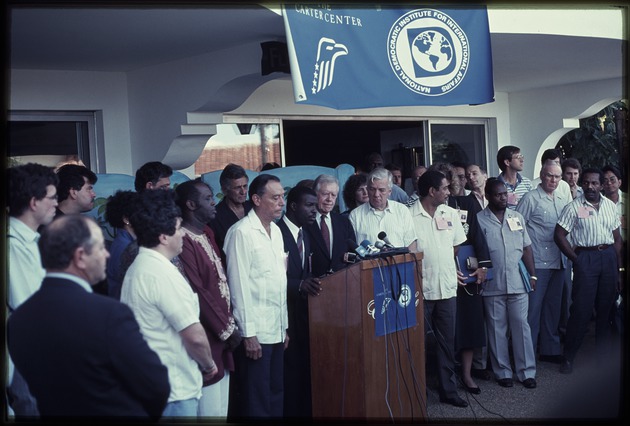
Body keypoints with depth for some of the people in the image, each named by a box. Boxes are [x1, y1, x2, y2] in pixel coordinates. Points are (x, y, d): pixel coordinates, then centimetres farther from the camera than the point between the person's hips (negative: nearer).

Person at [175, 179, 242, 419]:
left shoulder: (207, 233, 11)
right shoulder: (183, 241, -18)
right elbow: (197, 293, -19)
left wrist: (229, 324, 9)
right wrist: (226, 330, -11)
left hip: (222, 332, 9)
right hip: (207, 338, -9)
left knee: (221, 410, 17)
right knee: (210, 411, 0)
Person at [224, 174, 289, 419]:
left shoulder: (276, 230, 12)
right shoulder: (241, 232, -12)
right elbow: (239, 284, -14)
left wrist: (284, 326, 14)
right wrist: (248, 333, -15)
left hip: (276, 330, 7)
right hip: (255, 333, -7)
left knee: (276, 395, 14)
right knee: (256, 401, 1)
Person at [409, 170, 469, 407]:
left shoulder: (451, 214, 9)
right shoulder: (409, 216, -9)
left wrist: (443, 267, 8)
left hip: (447, 287, 5)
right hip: (420, 289, -5)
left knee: (447, 341, 11)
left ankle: (448, 390, 22)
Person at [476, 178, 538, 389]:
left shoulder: (516, 217, 11)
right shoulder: (478, 220, -1)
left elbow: (526, 248, 13)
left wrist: (532, 275, 7)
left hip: (518, 283, 3)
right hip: (493, 285, -2)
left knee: (521, 326, 4)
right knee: (497, 329, 5)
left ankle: (527, 371, 13)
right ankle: (503, 372, 16)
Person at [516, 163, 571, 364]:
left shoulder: (564, 198, 13)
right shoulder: (530, 199, -7)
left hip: (558, 262, 7)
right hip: (537, 262, -6)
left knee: (553, 307, 15)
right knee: (533, 308, -3)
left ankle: (550, 349, 26)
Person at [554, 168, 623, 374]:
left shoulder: (610, 206, 9)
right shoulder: (574, 207, -3)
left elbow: (617, 239, 11)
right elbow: (559, 235, -5)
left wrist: (620, 269, 8)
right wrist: (576, 259, -7)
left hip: (609, 257, 4)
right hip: (585, 258, -4)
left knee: (606, 309, 10)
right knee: (581, 309, -5)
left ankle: (605, 356, 22)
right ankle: (568, 357, 5)